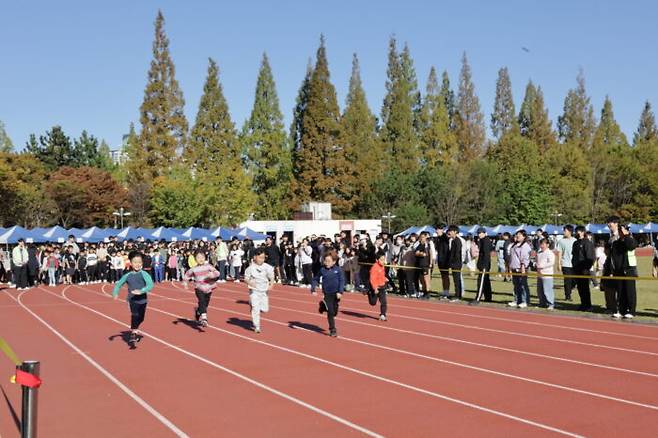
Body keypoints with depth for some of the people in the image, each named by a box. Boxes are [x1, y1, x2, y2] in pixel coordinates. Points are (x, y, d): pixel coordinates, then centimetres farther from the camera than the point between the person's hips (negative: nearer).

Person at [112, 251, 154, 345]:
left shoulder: (144, 274, -11)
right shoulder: (127, 276, -1)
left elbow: (150, 285, -23)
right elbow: (119, 284, 9)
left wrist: (141, 291, -38)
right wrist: (115, 293, -8)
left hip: (142, 300, 1)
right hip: (132, 300, -1)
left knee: (140, 318, 18)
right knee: (135, 315, -25)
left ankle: (135, 331, 45)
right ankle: (133, 333, -22)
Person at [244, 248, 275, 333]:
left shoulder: (267, 267, -3)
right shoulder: (251, 268, -8)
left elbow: (271, 277, 5)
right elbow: (246, 278, -4)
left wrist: (271, 285, -11)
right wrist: (249, 282, -24)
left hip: (264, 291, 3)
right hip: (254, 291, -3)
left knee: (265, 309, 4)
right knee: (255, 309, -6)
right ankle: (256, 327, 3)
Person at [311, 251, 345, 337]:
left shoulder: (338, 270, -6)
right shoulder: (322, 270, -3)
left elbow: (342, 281, -8)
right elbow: (315, 279, 7)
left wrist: (340, 292, -18)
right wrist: (313, 289, -2)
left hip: (336, 294, 1)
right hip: (327, 294, -1)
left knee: (335, 312, 11)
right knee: (330, 312, -5)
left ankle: (324, 306, 41)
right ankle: (332, 330, 6)